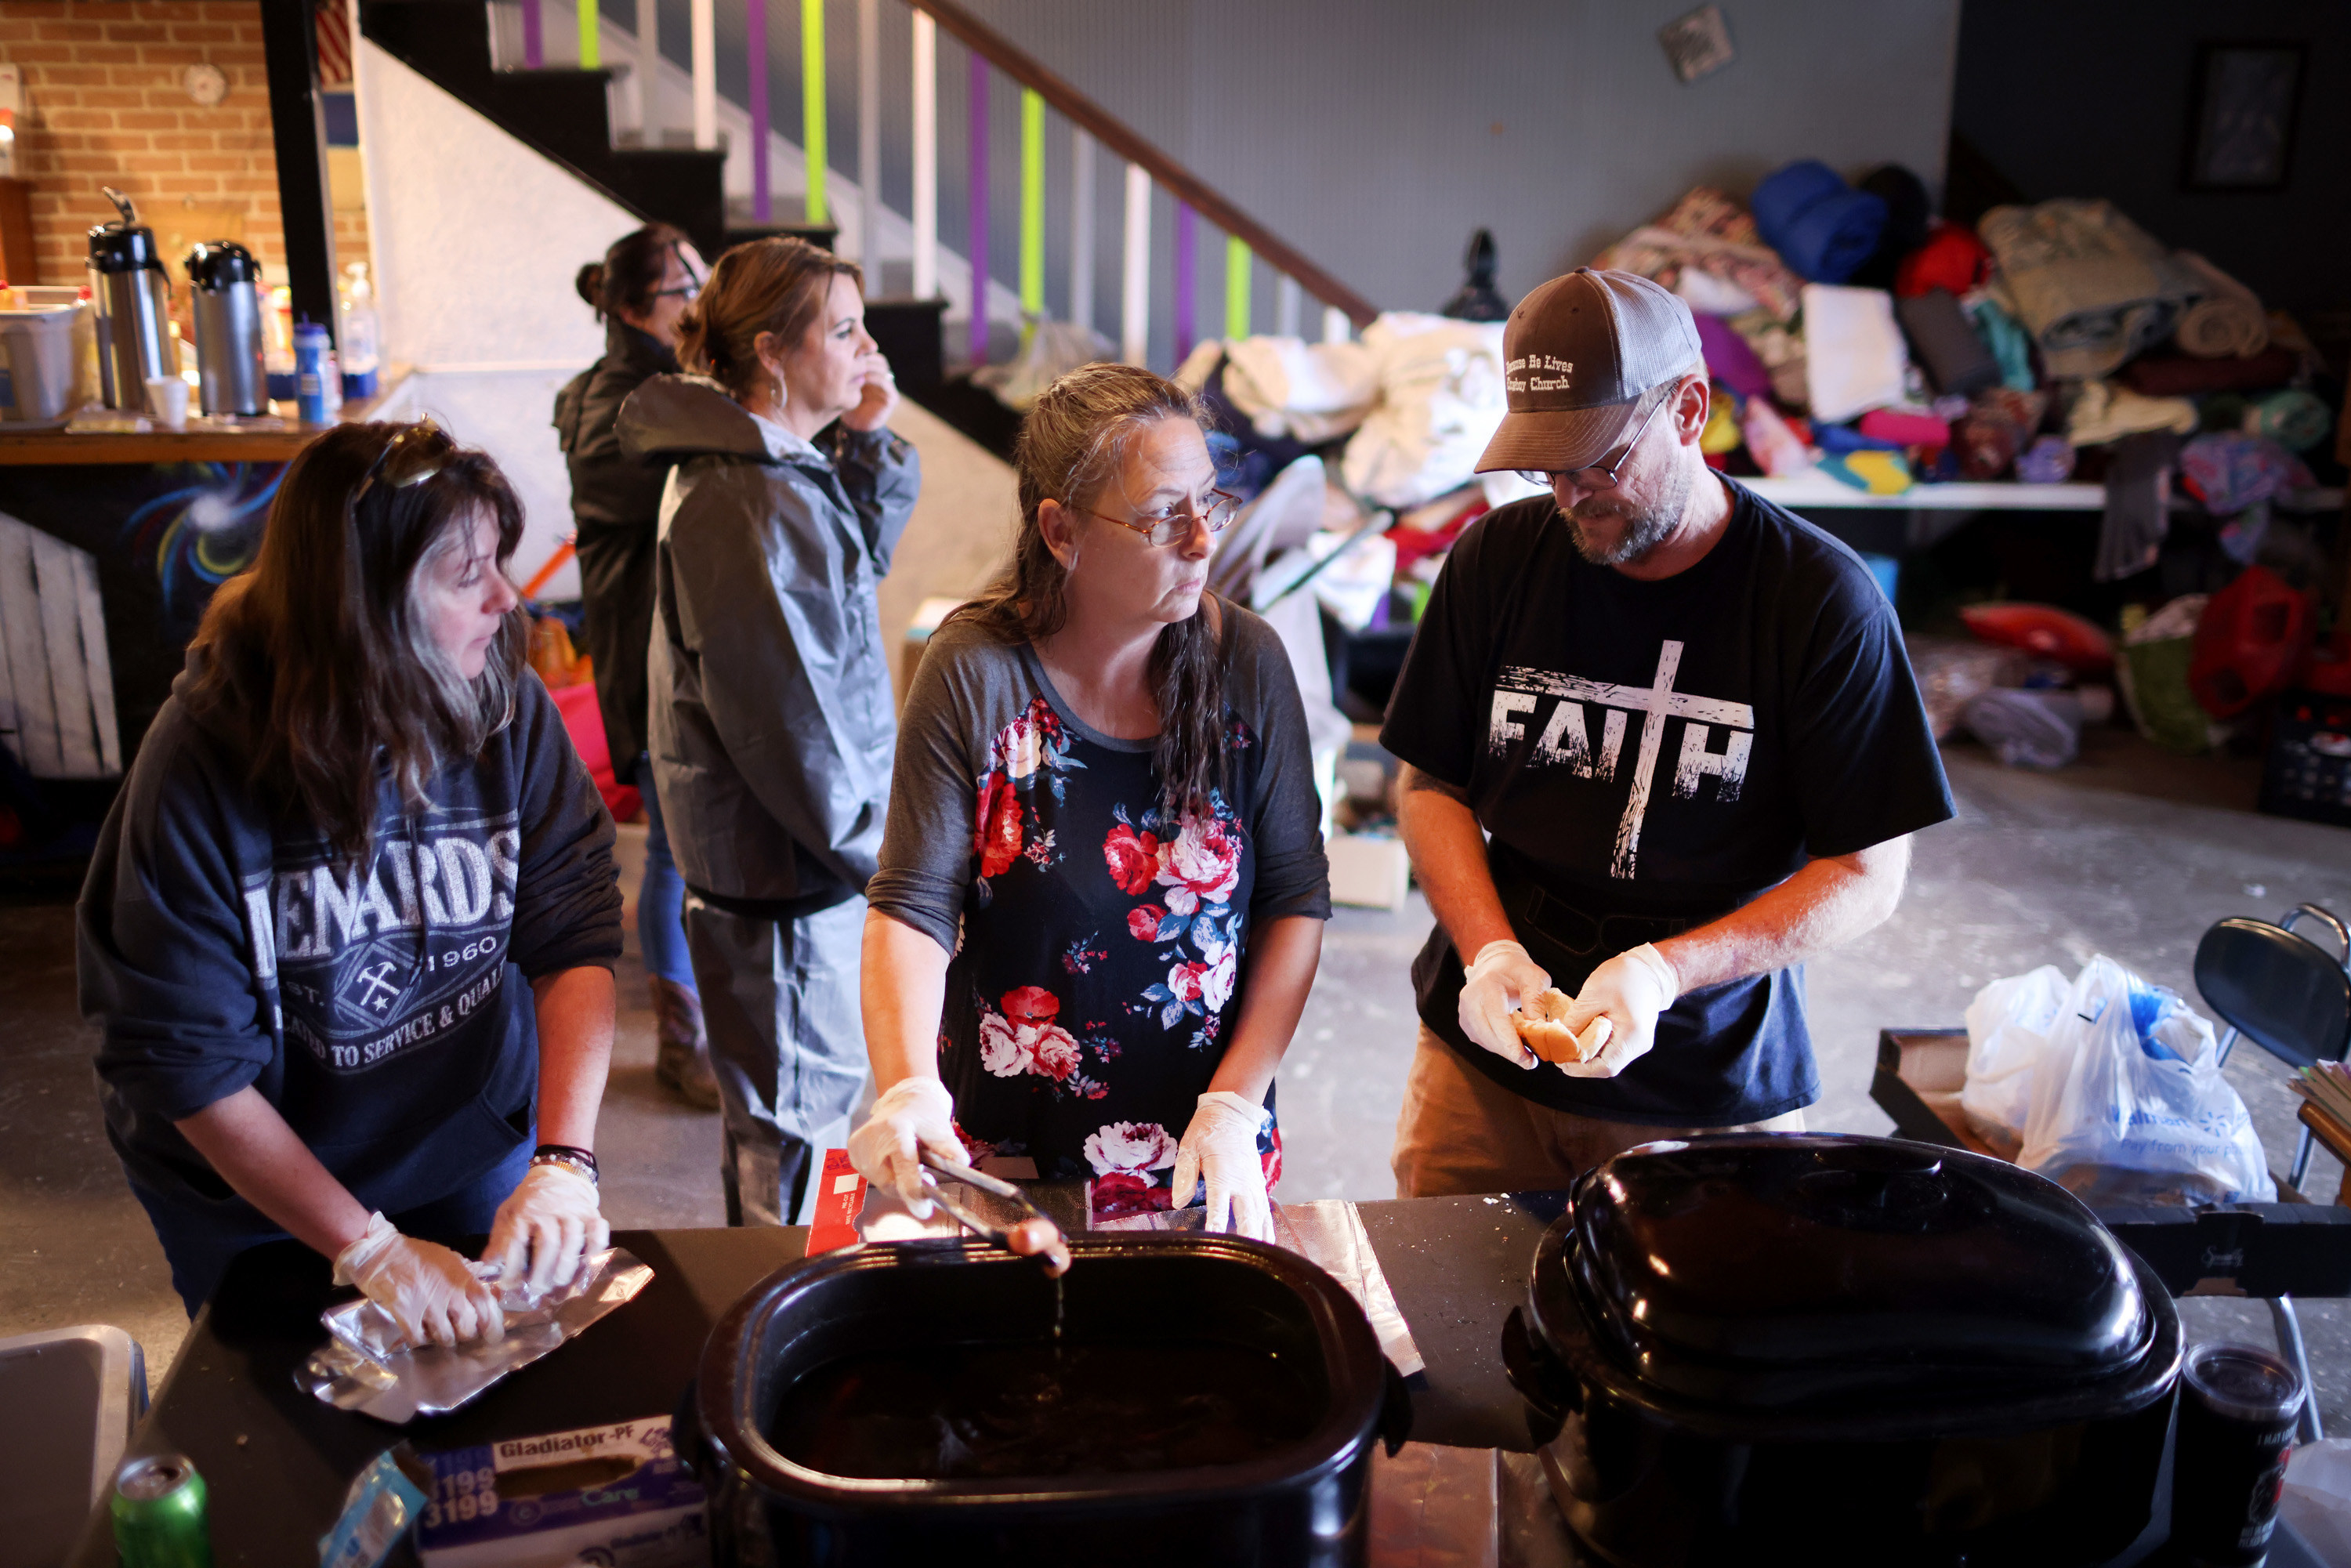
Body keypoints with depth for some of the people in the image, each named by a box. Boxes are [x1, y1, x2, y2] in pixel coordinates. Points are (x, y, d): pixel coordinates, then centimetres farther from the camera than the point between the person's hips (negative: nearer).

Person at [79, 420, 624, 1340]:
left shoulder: (511, 711, -18)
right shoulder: (202, 764, -25)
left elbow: (576, 936, -18)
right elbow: (185, 1058, -22)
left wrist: (563, 1162, -31)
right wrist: (366, 1247, -25)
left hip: (477, 1157, 3)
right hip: (260, 1203, -2)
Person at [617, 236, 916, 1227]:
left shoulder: (784, 463, 5)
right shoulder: (743, 499, -24)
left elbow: (864, 559, 19)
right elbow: (779, 711, -24)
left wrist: (867, 442, 2)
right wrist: (865, 844, -15)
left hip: (807, 846, 10)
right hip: (781, 863, -10)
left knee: (779, 1094, 25)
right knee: (801, 1099, 5)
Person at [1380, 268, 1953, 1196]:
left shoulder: (1820, 599, -12)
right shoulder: (1497, 557, -2)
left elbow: (1869, 875, -10)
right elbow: (1432, 785, 4)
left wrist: (1665, 970, -22)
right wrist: (1490, 949, -12)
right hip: (1484, 1055, 3)